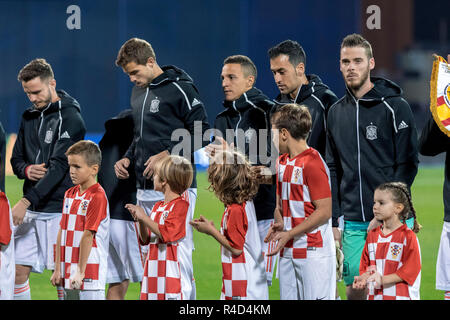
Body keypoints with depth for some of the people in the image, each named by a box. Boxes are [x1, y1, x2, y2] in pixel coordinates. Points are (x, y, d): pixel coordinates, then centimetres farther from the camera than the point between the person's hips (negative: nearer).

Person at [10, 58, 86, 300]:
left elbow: (59, 166, -19)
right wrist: (27, 170, -7)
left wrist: (27, 201, -25)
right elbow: (16, 159, 19)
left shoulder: (70, 118, -10)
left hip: (59, 208, -7)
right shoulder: (29, 117, 13)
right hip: (31, 208, 7)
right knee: (17, 270, 3)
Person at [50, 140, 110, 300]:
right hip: (69, 274, 8)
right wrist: (57, 269, 11)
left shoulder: (97, 196, -13)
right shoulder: (69, 194, 12)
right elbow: (62, 232, 13)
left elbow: (88, 235, -16)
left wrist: (80, 272, -18)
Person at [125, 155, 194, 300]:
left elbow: (167, 234, -20)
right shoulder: (158, 206, 16)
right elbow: (145, 240, 18)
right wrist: (140, 220, 1)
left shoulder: (181, 205, -9)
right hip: (154, 273, 8)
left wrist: (144, 218, -13)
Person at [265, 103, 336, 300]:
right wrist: (279, 225, -2)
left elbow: (324, 211, -15)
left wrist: (289, 234, -17)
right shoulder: (282, 162, 15)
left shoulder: (312, 163, -13)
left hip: (314, 252, -8)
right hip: (287, 251, 8)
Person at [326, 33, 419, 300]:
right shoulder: (337, 112, 13)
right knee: (354, 288, 4)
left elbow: (408, 165, -7)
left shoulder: (395, 107, -4)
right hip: (353, 223, 5)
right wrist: (333, 220, 9)